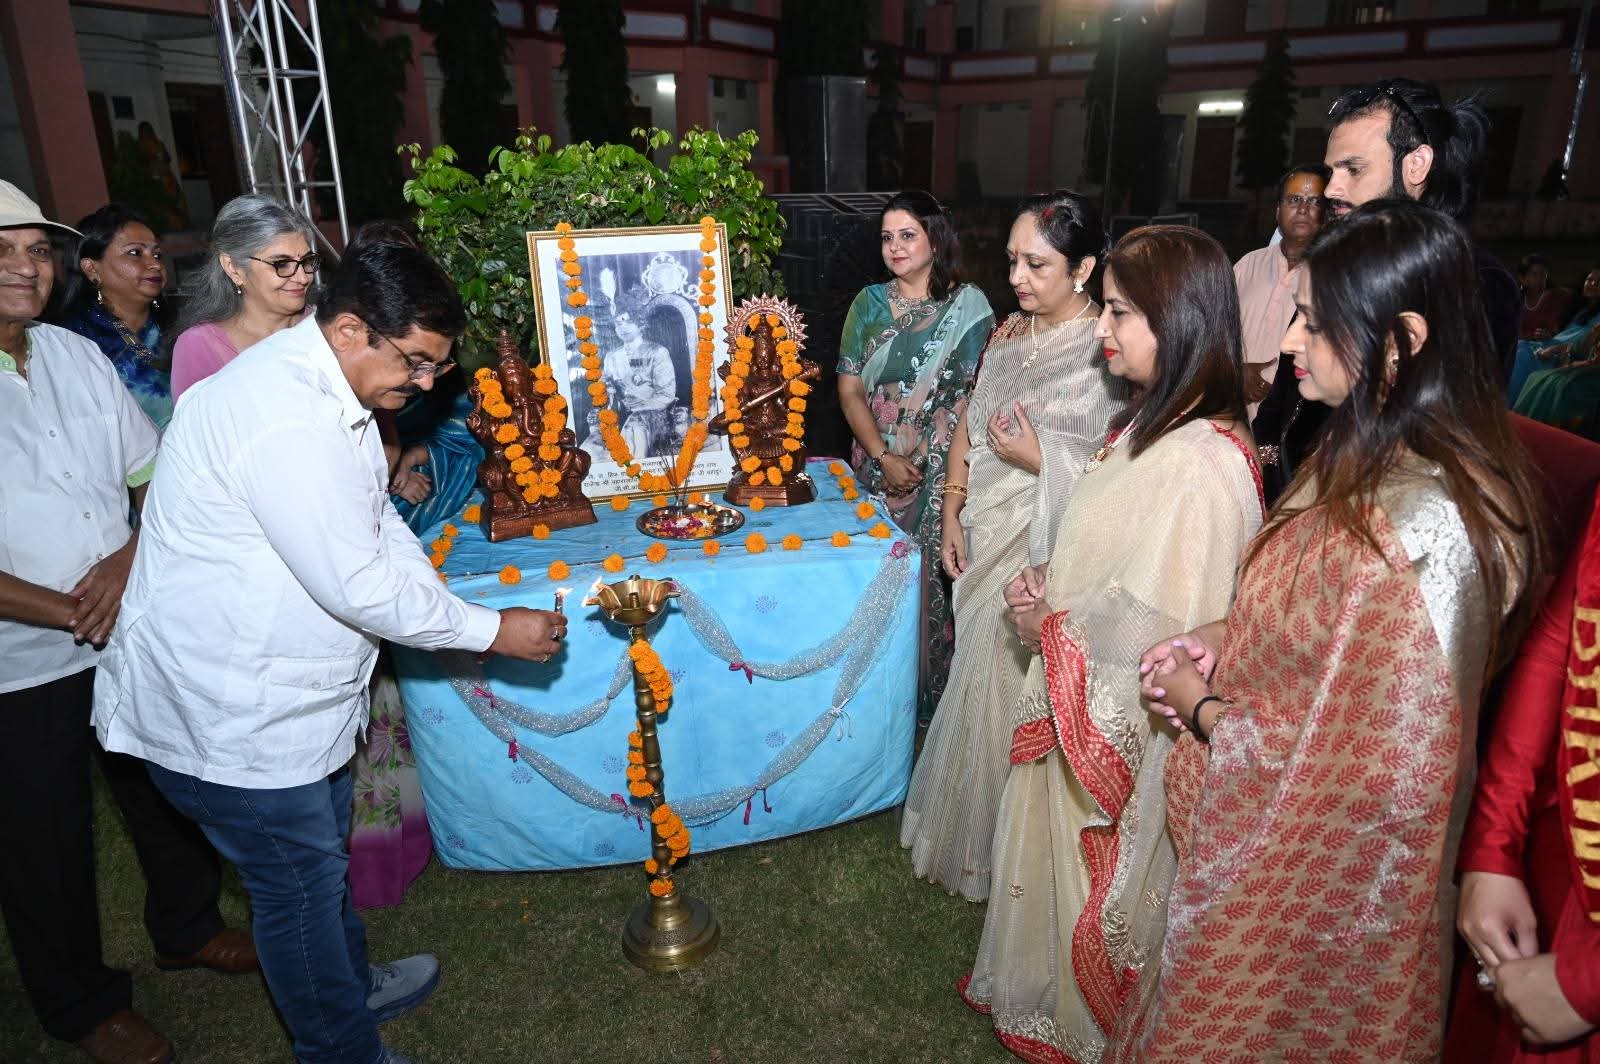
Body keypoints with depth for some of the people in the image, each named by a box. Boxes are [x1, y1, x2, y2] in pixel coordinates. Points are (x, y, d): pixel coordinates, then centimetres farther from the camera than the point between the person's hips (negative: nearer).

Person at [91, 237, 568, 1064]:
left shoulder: (318, 384, 4)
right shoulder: (287, 422, -31)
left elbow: (379, 524, 10)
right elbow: (357, 585, -29)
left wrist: (454, 613, 0)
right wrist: (493, 630, -18)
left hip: (280, 693, 10)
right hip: (228, 716, -10)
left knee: (322, 861, 27)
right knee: (300, 887, 9)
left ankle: (354, 985, 49)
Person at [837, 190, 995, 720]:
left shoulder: (969, 305, 0)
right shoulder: (869, 303, 5)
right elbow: (849, 390, 1)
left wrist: (918, 460, -14)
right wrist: (885, 458, -13)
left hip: (942, 469, -2)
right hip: (877, 462, 2)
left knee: (933, 571, 0)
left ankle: (930, 691, 20)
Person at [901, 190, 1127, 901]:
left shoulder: (1111, 353, -14)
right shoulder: (1008, 334, 8)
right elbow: (969, 426, 14)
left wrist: (1040, 460, -20)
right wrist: (953, 512, 8)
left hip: (1051, 556, -6)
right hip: (987, 544, 6)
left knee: (1023, 695, 4)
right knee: (982, 685, 16)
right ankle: (966, 828, 38)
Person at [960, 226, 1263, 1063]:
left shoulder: (1203, 466, -28)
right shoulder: (1148, 424, 2)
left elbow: (1163, 636, -27)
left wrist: (1050, 631, -15)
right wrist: (1046, 596, -2)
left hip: (1123, 730, -8)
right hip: (1075, 705, 8)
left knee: (1092, 889, 16)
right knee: (1055, 861, 26)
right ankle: (1044, 994, 50)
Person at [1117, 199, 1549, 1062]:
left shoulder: (1414, 533, -33)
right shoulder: (1373, 459, -2)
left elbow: (1370, 764, -27)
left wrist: (1201, 706, -15)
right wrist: (1223, 640, -3)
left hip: (1313, 873, -8)